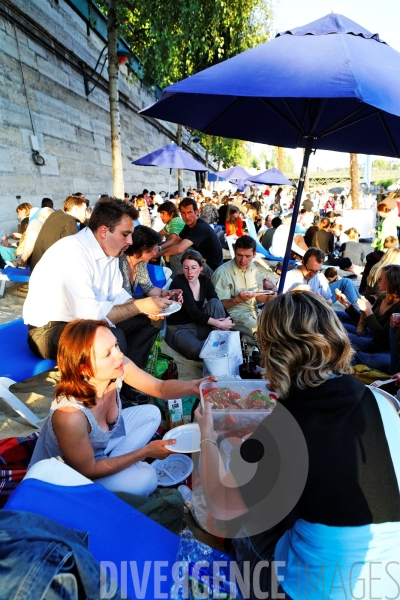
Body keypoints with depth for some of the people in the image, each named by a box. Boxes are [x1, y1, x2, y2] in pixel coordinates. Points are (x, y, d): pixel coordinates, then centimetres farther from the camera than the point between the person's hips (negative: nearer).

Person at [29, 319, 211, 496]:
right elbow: (87, 470, -23)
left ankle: (112, 461, 6)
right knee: (145, 479, -18)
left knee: (151, 413, 5)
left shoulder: (119, 367, -26)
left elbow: (160, 388, -10)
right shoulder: (69, 414, -40)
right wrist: (146, 451, -21)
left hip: (99, 444, 6)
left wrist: (192, 386, -31)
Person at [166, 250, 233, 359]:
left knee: (215, 302, -20)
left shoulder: (205, 281, 1)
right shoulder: (178, 282, -17)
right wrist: (219, 324, -29)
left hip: (200, 326, 5)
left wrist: (226, 321, -29)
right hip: (179, 329, -5)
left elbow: (218, 305, -7)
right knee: (196, 350, -37)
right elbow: (192, 311, -25)